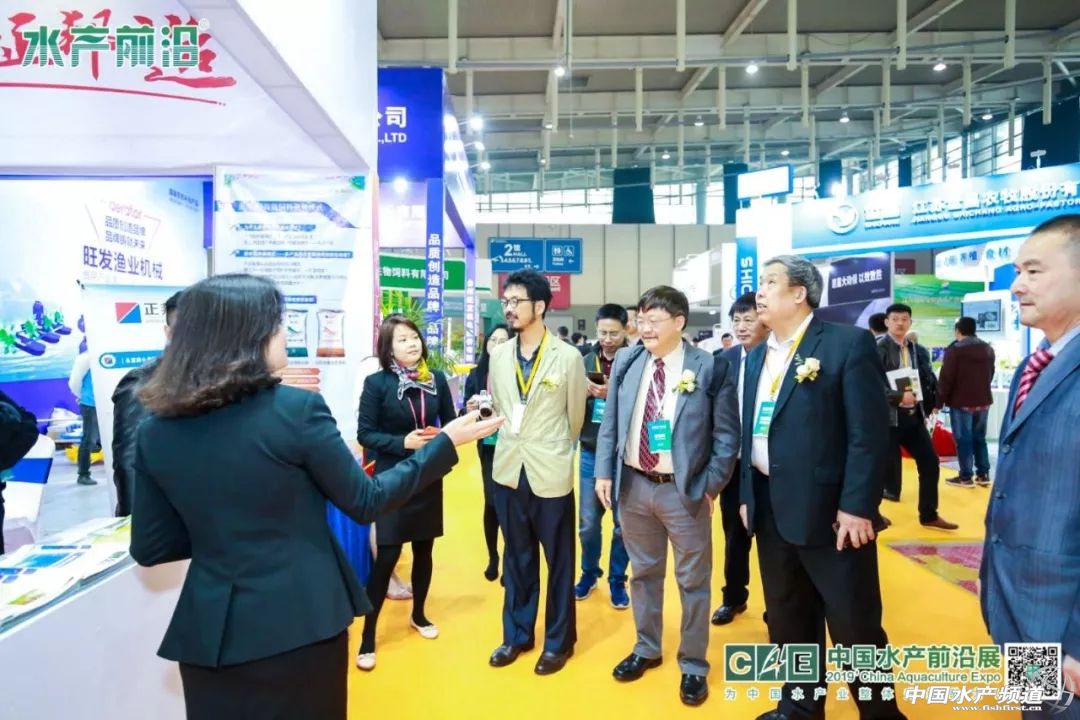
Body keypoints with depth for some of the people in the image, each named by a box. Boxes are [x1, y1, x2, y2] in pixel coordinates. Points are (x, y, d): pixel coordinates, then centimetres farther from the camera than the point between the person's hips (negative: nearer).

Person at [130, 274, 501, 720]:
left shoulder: (156, 432, -4)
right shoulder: (297, 410, -17)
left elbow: (150, 549, 4)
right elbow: (365, 503, -9)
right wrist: (447, 442, -1)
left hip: (209, 632, 4)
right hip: (300, 620, -3)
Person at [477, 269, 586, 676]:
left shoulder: (568, 357, -8)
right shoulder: (498, 356, 5)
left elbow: (576, 417, 3)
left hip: (551, 473, -3)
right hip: (509, 470, 4)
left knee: (559, 560, 11)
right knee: (517, 558, 17)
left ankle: (559, 640, 29)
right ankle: (516, 634, 34)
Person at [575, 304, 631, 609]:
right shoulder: (586, 362, 4)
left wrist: (613, 395, -23)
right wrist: (583, 394, -15)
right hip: (591, 454, 3)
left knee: (623, 524, 9)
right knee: (588, 523, 12)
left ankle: (617, 580, 28)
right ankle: (589, 573, 34)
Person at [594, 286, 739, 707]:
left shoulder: (711, 368, -8)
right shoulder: (626, 362, 3)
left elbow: (727, 434, -5)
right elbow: (610, 422, 7)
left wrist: (711, 484, -9)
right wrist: (604, 472, 1)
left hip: (684, 490, -3)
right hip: (633, 484, 3)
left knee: (693, 581, 11)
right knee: (644, 572, 19)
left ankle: (693, 665, 30)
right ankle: (646, 648, 39)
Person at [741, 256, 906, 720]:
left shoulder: (848, 343, -10)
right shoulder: (757, 357, 11)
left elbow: (870, 433, -14)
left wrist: (856, 507, -17)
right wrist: (747, 494, 11)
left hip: (829, 510, -6)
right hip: (771, 510, 7)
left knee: (855, 626, 7)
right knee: (787, 620, 19)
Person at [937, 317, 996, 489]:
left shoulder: (955, 349, -11)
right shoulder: (988, 349, 12)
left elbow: (946, 378, -13)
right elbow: (990, 375, 19)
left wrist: (939, 401, -7)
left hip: (961, 402, -7)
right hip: (983, 401, 7)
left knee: (963, 439, -2)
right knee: (979, 438, 14)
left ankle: (966, 477, 0)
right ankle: (983, 474, 16)